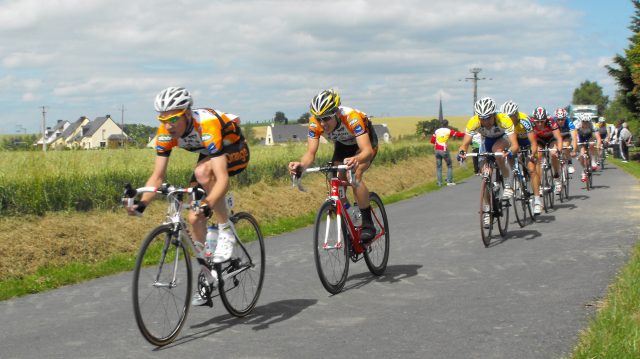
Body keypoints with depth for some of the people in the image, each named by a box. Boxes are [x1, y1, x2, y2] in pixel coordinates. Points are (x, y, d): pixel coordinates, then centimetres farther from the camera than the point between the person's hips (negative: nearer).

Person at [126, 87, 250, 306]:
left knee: (202, 172, -37)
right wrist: (142, 204, -32)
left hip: (235, 151, -6)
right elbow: (158, 176, -16)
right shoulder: (166, 133, -21)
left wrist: (207, 206, -60)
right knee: (194, 218, -4)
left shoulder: (207, 127, -39)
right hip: (208, 155, 6)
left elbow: (222, 178, -46)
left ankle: (226, 231, -20)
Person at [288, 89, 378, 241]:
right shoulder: (315, 123, -29)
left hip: (365, 142, -5)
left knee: (355, 176, -28)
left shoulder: (351, 117, -41)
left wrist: (356, 160, -71)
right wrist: (301, 165, -52)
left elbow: (368, 150, -49)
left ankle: (368, 225, -18)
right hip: (342, 144, 5)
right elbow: (311, 153, -29)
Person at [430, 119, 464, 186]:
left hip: (437, 150, 4)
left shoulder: (437, 131, 10)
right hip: (444, 150, -4)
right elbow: (458, 134, -1)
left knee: (438, 167, 10)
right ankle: (449, 181, 3)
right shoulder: (449, 131, -1)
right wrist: (465, 134, 16)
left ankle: (439, 182, 5)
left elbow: (432, 141, 11)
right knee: (449, 166, 10)